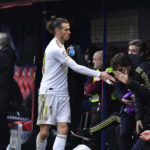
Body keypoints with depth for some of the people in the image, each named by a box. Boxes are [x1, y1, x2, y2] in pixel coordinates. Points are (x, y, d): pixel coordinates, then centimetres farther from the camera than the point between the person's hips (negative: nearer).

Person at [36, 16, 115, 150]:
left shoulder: (59, 46, 15)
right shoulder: (55, 48, -15)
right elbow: (76, 67, -18)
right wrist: (99, 74, -18)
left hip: (62, 95, 9)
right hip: (49, 93, -9)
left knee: (63, 129, -6)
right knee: (44, 132, -6)